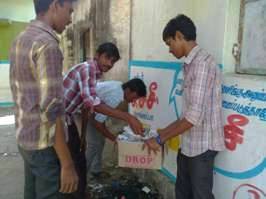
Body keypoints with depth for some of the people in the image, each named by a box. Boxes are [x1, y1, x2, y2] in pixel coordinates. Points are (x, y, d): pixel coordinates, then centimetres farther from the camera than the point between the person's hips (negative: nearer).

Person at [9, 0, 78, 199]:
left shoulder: (20, 40, 9)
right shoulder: (47, 44, -20)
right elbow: (51, 109, -24)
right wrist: (67, 164, -21)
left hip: (25, 139, 9)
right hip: (45, 145, -9)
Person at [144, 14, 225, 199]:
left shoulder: (203, 63, -19)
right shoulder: (191, 65, 11)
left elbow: (195, 115, -25)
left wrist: (160, 139, -17)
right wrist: (164, 131, 17)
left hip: (202, 145, -9)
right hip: (188, 144, 9)